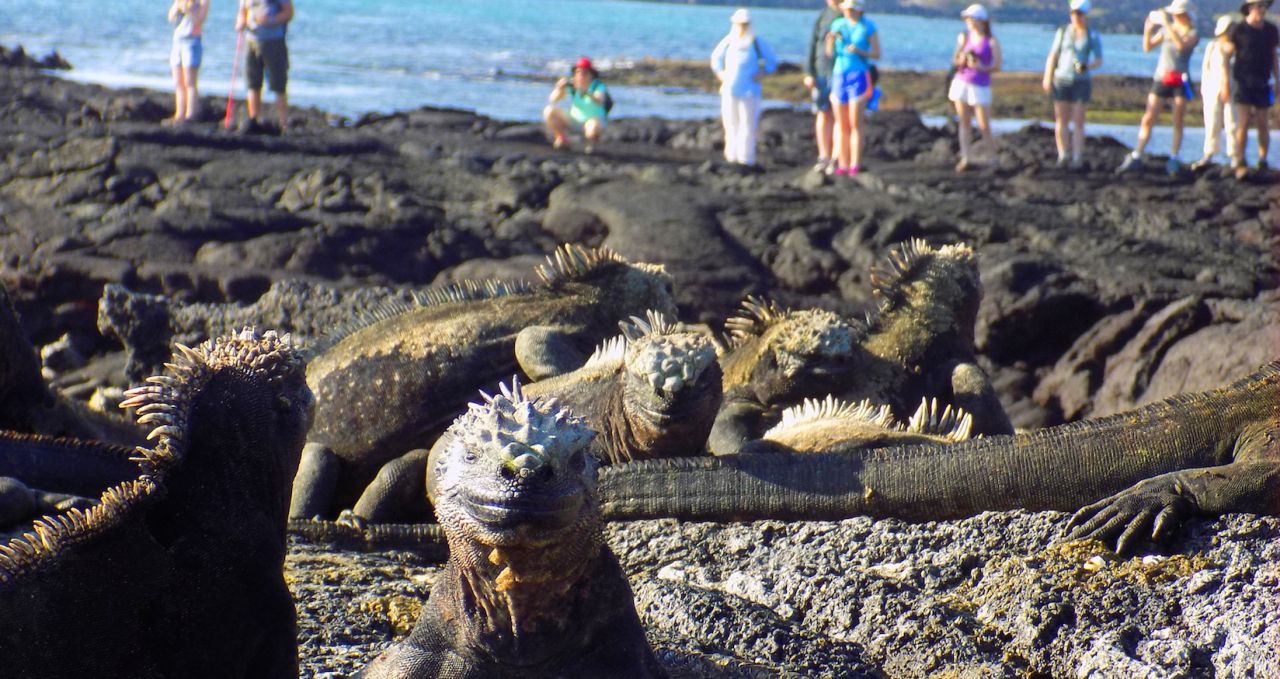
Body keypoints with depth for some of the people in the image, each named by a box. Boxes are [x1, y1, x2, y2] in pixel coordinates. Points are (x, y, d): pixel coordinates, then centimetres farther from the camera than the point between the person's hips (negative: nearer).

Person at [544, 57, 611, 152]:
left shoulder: (598, 86, -17)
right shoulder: (571, 84, -9)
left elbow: (599, 101, -39)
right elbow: (552, 100, -17)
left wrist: (586, 92, -57)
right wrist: (559, 88, -37)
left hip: (594, 120, -4)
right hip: (574, 120, 4)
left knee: (593, 125, -41)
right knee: (549, 111, -15)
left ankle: (592, 142, -4)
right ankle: (563, 140, 3)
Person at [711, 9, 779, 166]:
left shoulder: (757, 42, -4)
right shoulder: (728, 41, 3)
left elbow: (772, 61, 7)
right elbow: (716, 57, 21)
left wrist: (761, 72, -6)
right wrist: (720, 72, 8)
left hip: (749, 91, -3)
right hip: (729, 89, 3)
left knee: (748, 123, -5)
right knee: (731, 123, 6)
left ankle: (746, 156, -3)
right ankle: (732, 155, 13)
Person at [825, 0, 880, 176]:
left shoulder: (868, 27, -4)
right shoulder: (838, 24, 6)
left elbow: (877, 54, -2)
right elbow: (830, 53, 7)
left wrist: (859, 51, -20)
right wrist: (830, 40, -14)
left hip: (859, 77, -4)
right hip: (839, 76, 4)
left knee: (855, 124, -9)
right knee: (841, 125, 4)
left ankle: (855, 165, -9)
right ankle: (843, 165, 7)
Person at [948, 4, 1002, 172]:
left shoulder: (991, 41, -5)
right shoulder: (963, 37, 7)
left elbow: (997, 66, -6)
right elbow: (955, 62, 10)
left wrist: (981, 67, -22)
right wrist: (961, 60, -12)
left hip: (980, 87, -4)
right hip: (961, 82, 4)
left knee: (984, 126, -5)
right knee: (964, 122, 2)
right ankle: (965, 158, 2)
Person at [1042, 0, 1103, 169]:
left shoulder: (1093, 36, -2)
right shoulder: (1063, 31, 5)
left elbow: (1099, 61, -1)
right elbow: (1053, 56, 6)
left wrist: (1088, 66, -22)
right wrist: (1047, 78, 0)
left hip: (1081, 83, -2)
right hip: (1061, 80, 2)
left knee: (1078, 121, -3)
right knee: (1061, 120, 2)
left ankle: (1077, 158, -1)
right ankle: (1062, 156, 9)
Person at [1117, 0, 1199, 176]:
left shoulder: (1193, 34, -2)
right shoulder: (1167, 29, 9)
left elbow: (1181, 45, -24)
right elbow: (1147, 47, 10)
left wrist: (1166, 24, -26)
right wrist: (1147, 30, -7)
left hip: (1180, 80, -3)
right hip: (1161, 78, 3)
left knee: (1178, 122, 1)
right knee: (1148, 119, -1)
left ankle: (1173, 160, 6)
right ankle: (1136, 157, -1)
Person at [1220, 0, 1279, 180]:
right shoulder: (1238, 30, -4)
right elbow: (1226, 56, -3)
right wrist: (1225, 84, -8)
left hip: (1262, 83, 3)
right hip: (1242, 81, -3)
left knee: (1262, 123, 4)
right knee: (1243, 121, -10)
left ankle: (1263, 160, 16)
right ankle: (1239, 163, -7)